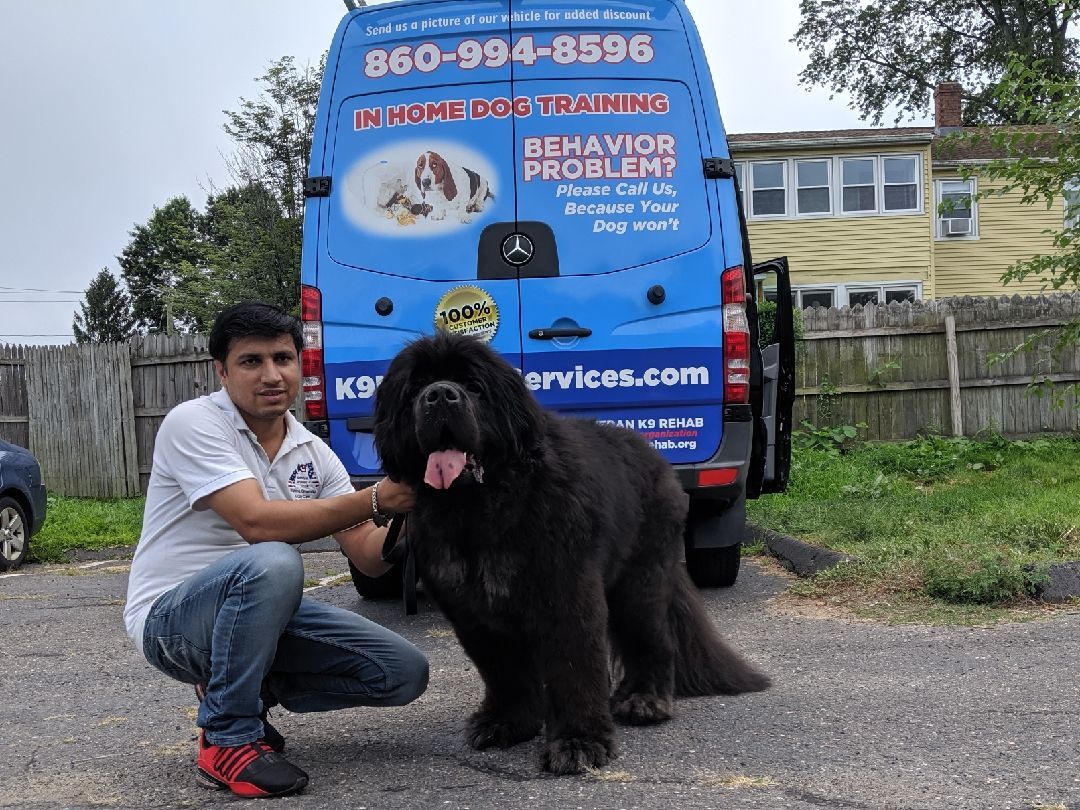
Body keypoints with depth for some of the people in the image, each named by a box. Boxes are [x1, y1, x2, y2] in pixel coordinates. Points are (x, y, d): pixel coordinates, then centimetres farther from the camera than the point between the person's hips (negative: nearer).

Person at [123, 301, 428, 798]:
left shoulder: (314, 453, 3)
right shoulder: (193, 423, -16)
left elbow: (368, 558, -2)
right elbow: (256, 522, -30)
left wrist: (411, 513, -23)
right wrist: (375, 500, -32)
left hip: (258, 607, 7)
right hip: (169, 619, -7)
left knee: (403, 673, -5)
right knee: (271, 563, -38)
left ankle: (232, 689, 11)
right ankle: (228, 740, -19)